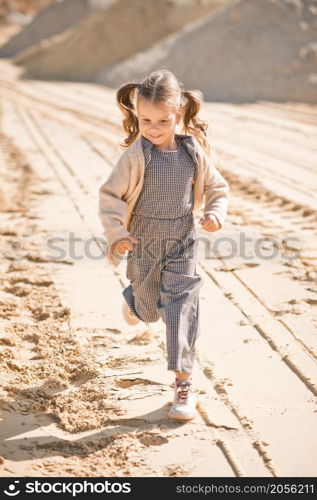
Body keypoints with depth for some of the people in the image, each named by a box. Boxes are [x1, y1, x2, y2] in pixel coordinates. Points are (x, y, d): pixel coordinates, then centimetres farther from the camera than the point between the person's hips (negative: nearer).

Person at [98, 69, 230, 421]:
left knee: (181, 307, -6)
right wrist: (116, 234, -18)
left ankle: (183, 381, 2)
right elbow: (110, 195, -9)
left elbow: (217, 187, 6)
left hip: (182, 245, 1)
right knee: (148, 310, 16)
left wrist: (216, 212, -12)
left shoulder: (195, 153, -7)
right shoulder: (136, 155, -15)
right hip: (144, 246, 0)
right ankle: (133, 299, 55)